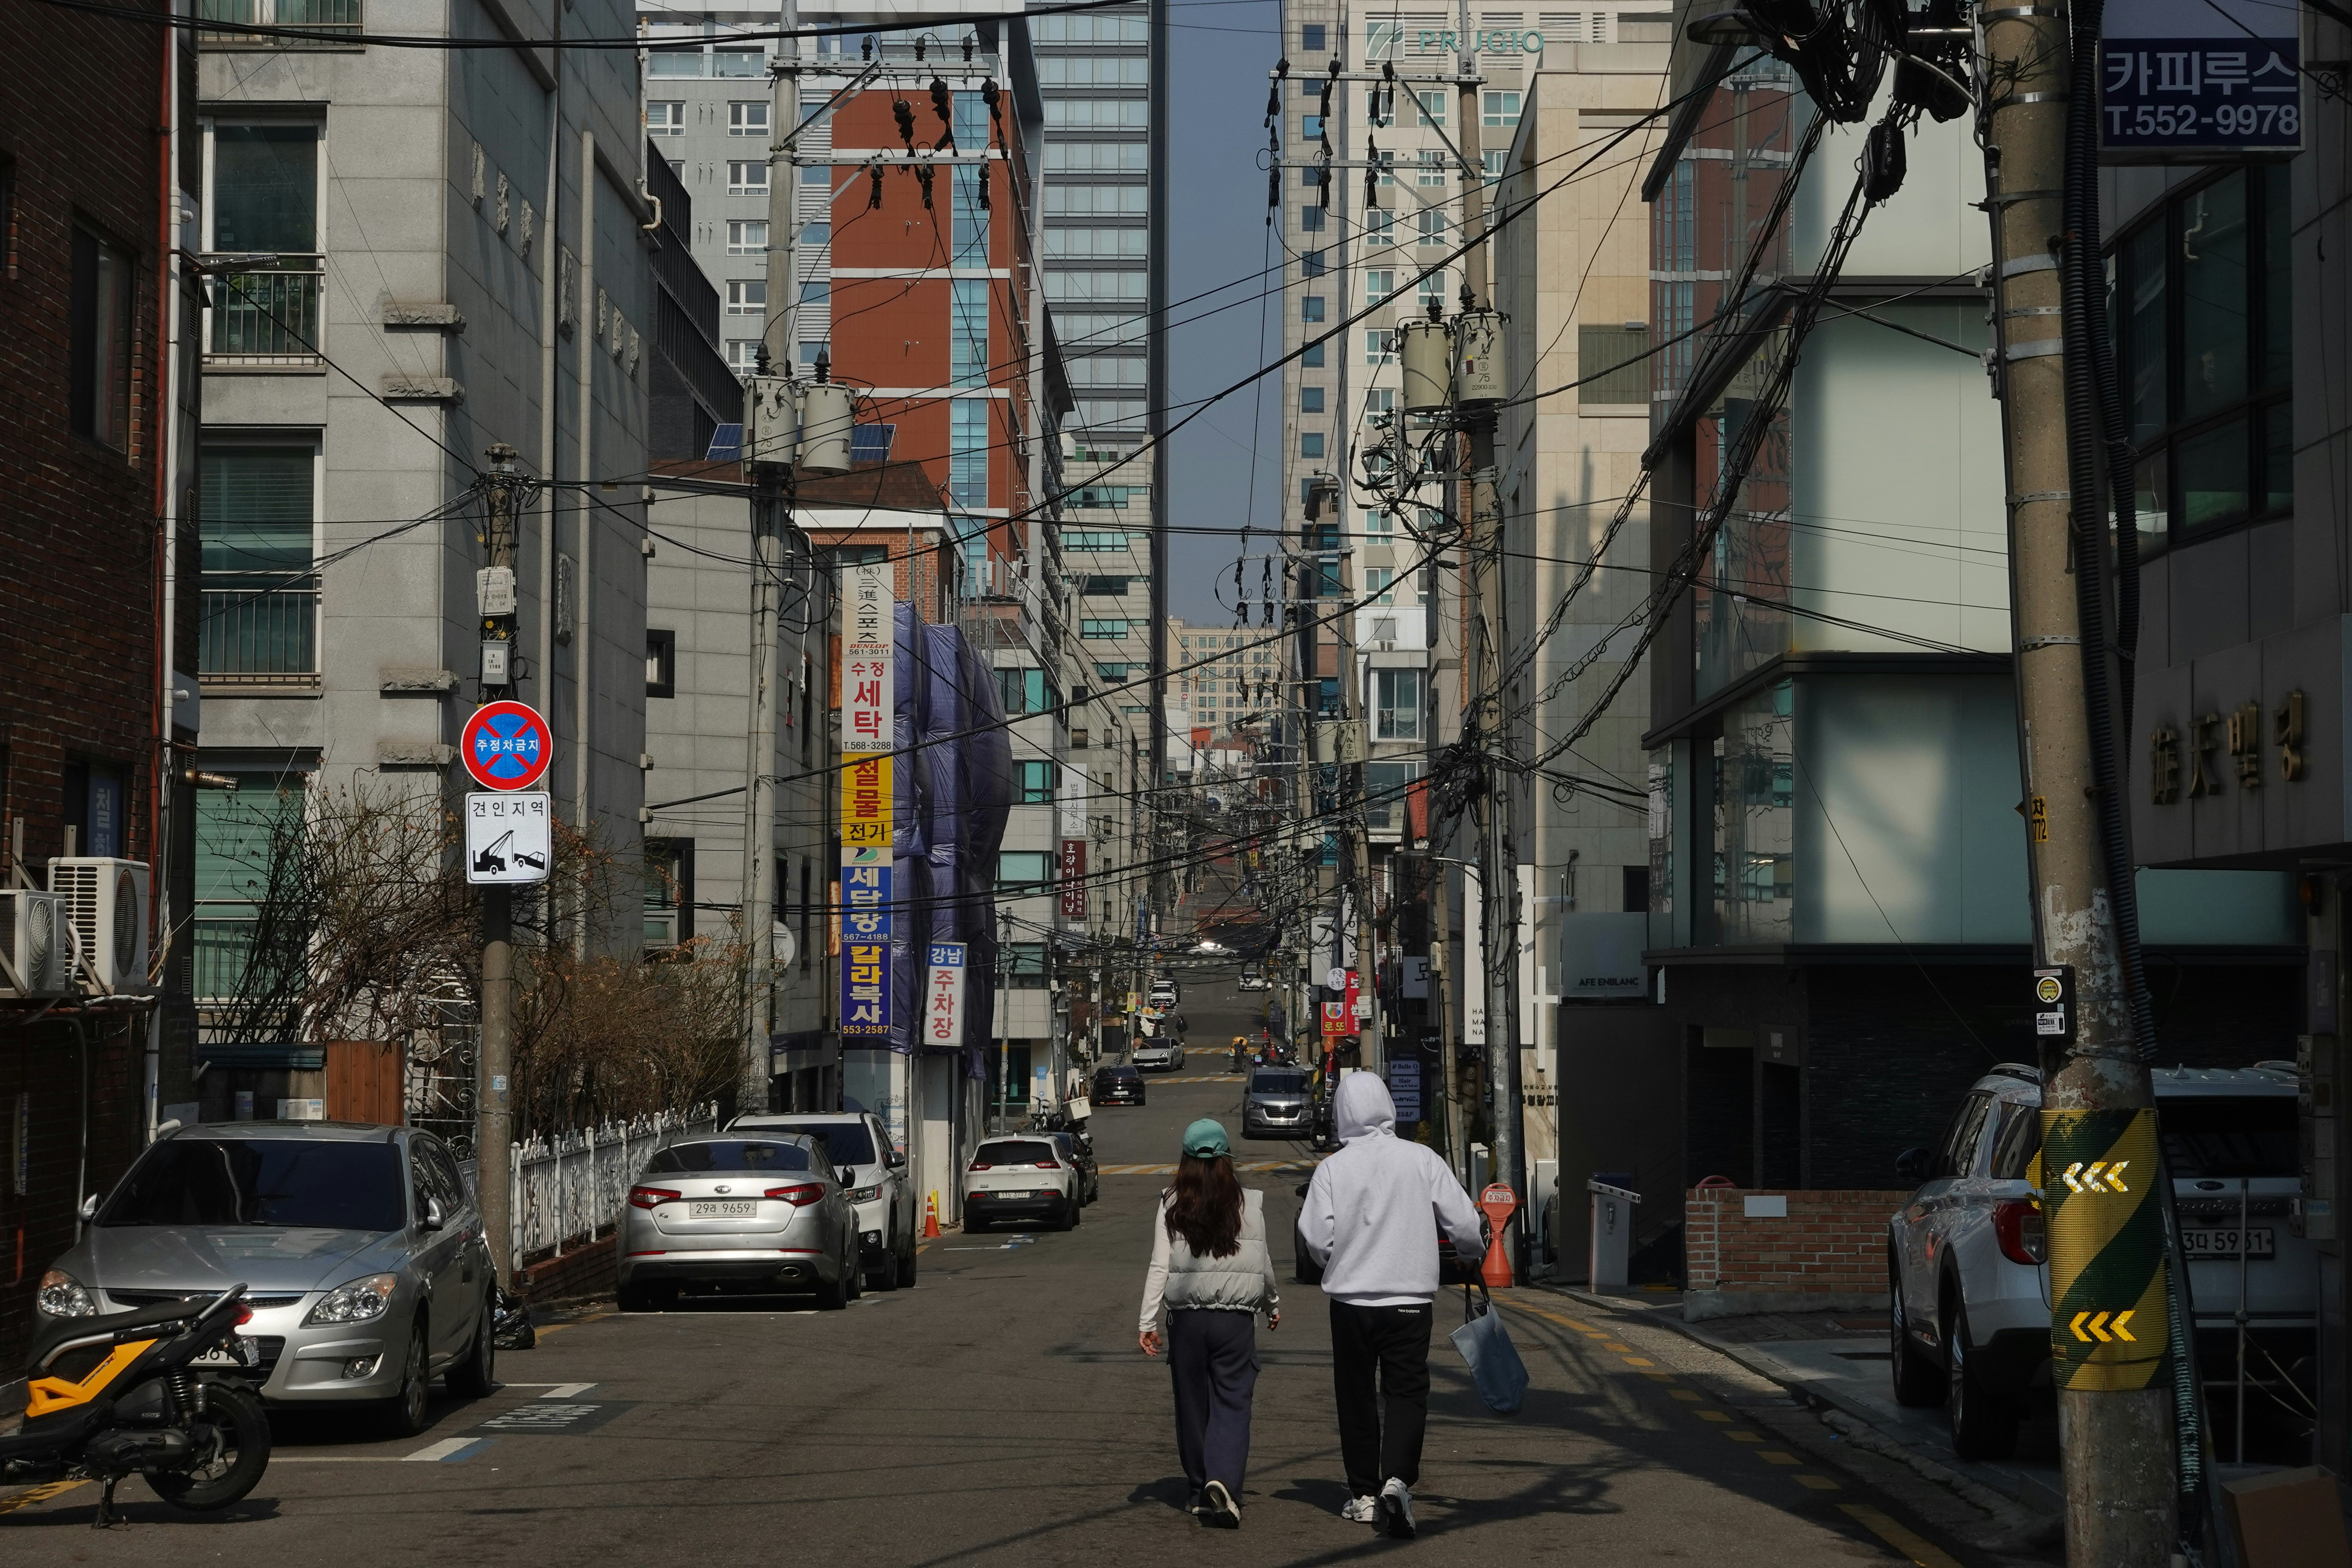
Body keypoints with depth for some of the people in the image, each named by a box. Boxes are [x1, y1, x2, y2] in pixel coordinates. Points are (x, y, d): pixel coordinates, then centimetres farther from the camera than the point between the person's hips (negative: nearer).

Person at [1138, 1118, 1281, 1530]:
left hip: (1187, 1319, 1)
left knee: (1193, 1405, 13)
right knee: (1232, 1404, -1)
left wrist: (1147, 1321, -2)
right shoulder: (1249, 1204, -2)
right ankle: (1223, 1481, -22)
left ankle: (1201, 1491, 21)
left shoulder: (1172, 1206, -1)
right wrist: (1273, 1305, 23)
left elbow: (1160, 1266, -4)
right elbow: (1262, 1264, 5)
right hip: (1236, 1318, -1)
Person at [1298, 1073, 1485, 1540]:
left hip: (1350, 1296, 1)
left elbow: (1315, 1236, -9)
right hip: (1409, 1297, -1)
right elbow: (1464, 1220, -3)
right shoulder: (1421, 1159, -4)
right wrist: (1470, 1254, 19)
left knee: (1356, 1396, 12)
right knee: (1406, 1391, 2)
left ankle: (1363, 1494, 16)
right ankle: (1397, 1478, -20)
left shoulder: (1332, 1168, -5)